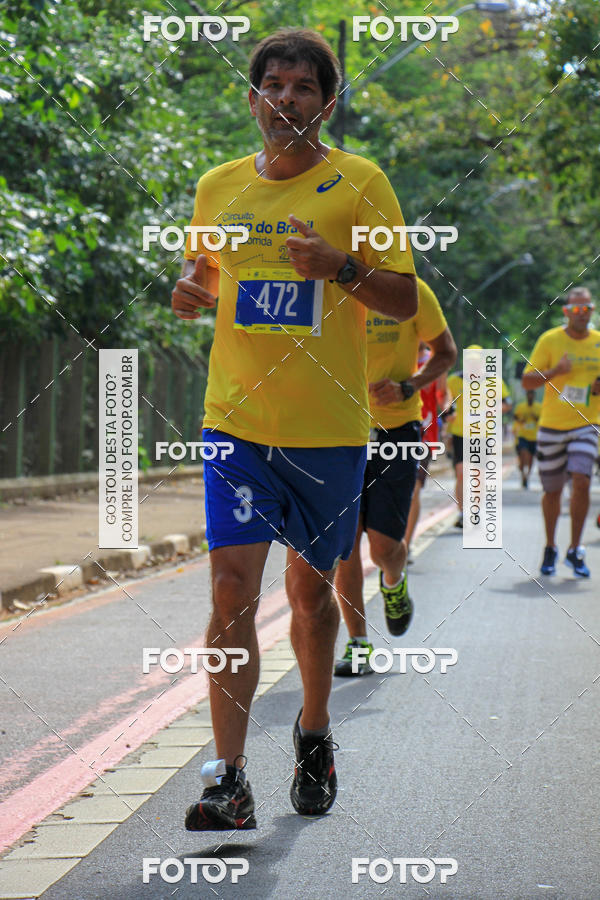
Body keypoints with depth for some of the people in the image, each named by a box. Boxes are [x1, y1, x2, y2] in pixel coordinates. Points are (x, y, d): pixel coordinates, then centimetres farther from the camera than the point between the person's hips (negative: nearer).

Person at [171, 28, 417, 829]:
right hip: (237, 420, 1)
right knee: (232, 586, -12)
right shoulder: (218, 187, 7)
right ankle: (228, 781, -12)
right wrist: (190, 289, -2)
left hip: (328, 427, -1)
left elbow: (404, 300, -2)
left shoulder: (359, 183, -2)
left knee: (311, 587, 12)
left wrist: (340, 268, -20)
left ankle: (315, 735, 37)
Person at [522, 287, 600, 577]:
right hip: (552, 426, 0)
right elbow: (527, 381, -4)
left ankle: (575, 551, -8)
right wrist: (555, 371, -21)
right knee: (552, 490, 7)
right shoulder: (550, 340, -3)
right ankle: (550, 548, 28)